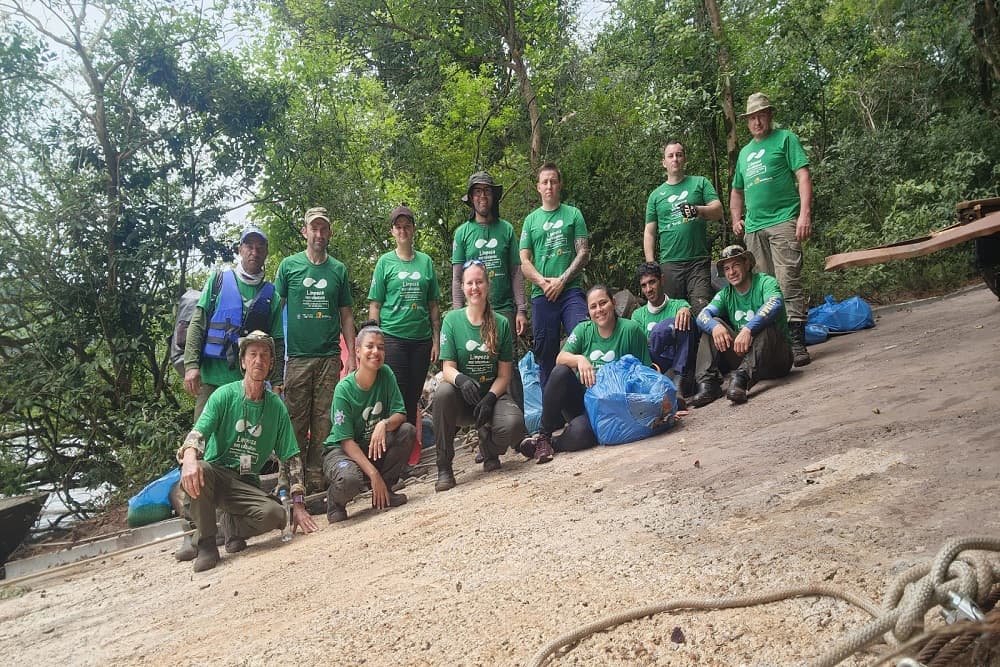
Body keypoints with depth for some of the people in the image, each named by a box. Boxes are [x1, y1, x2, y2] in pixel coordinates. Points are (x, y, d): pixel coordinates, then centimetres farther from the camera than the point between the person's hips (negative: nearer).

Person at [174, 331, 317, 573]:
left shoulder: (276, 407, 6)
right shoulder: (225, 395, -1)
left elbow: (291, 458, 6)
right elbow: (199, 431, -15)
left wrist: (297, 503, -2)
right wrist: (190, 457, -39)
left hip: (247, 485, 1)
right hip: (216, 474, -1)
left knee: (276, 515, -28)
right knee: (198, 470, -37)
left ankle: (232, 526, 4)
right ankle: (205, 541, -15)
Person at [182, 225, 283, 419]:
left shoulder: (271, 294, 10)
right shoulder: (218, 279, 8)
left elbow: (277, 342, 8)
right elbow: (197, 324, 3)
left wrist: (277, 382, 1)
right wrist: (191, 365, -8)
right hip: (212, 376, -1)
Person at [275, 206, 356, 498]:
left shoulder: (339, 270, 11)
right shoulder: (289, 265, 6)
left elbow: (346, 315, 13)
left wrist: (351, 356, 6)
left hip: (329, 356, 2)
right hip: (297, 356, -1)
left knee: (323, 422, 3)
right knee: (296, 422, 1)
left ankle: (317, 478, 11)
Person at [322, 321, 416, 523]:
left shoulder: (386, 374, -8)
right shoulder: (344, 389, -20)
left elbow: (400, 414, -9)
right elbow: (347, 441, -21)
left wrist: (384, 424, -33)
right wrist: (373, 474, -29)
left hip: (376, 446, 5)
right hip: (341, 450, -5)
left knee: (407, 431, -21)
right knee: (350, 480, -37)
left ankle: (383, 493, -4)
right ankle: (335, 501, 2)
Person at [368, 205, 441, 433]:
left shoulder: (426, 261, 11)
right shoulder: (385, 262, 4)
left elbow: (433, 305, 12)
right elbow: (375, 305, 2)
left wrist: (436, 340, 7)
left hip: (421, 338, 3)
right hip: (392, 336, -3)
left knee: (413, 397, 9)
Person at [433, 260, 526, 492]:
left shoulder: (501, 324, 1)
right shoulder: (452, 320, -2)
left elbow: (504, 374, 0)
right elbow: (448, 367, -8)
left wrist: (489, 399, -19)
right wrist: (461, 379, -32)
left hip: (492, 394, 1)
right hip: (461, 399, 0)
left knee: (514, 424, -31)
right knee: (442, 393, -35)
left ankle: (489, 451, 8)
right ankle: (444, 468, -20)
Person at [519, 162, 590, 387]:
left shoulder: (573, 214, 8)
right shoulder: (531, 219, 12)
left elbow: (583, 253, 1)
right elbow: (524, 261, 7)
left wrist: (561, 280, -10)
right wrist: (543, 282, -9)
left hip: (571, 291, -2)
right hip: (541, 295, 2)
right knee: (545, 353, 5)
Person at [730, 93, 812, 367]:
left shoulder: (785, 139, 6)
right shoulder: (745, 152, 24)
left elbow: (803, 176, -4)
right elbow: (736, 191, 33)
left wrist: (805, 214, -15)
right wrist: (736, 219, 16)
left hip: (783, 221, -6)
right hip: (753, 228, 6)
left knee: (788, 284, -14)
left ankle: (797, 343, -15)